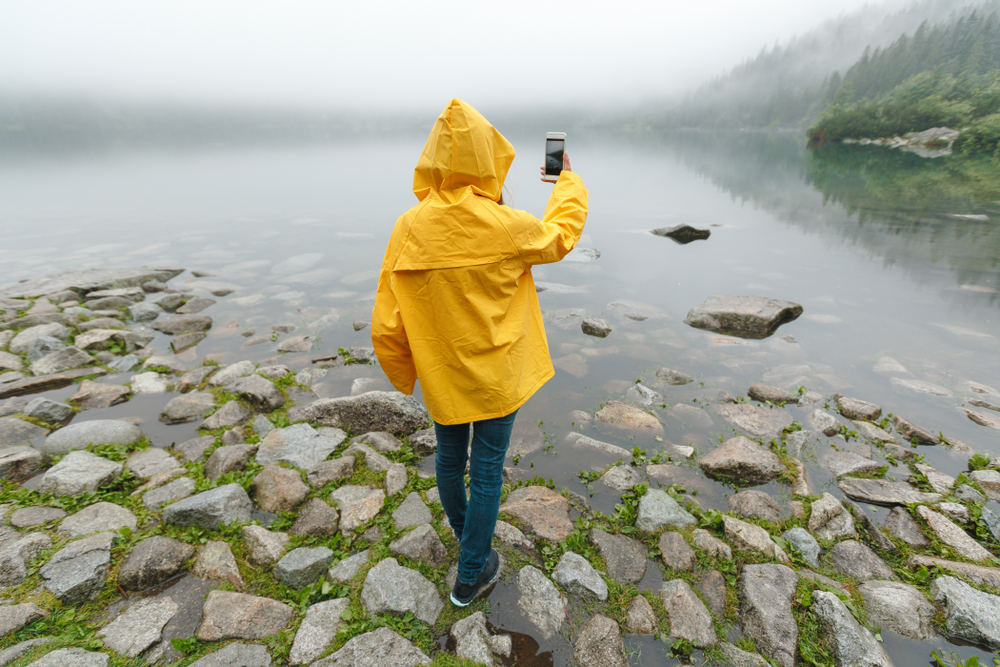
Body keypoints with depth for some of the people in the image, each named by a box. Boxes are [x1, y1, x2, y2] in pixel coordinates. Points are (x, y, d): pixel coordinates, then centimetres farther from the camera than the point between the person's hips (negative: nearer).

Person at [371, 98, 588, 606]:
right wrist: (567, 180, 21)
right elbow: (560, 235, 4)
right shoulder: (505, 226, -20)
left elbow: (387, 325, -9)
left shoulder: (408, 228, -12)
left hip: (440, 377, 4)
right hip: (496, 377, -3)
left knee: (449, 460, 25)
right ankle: (471, 575, 33)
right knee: (486, 471, 14)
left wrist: (404, 375, 9)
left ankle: (465, 535, 53)